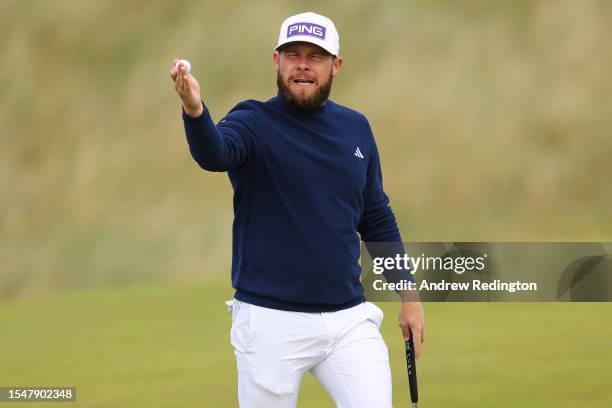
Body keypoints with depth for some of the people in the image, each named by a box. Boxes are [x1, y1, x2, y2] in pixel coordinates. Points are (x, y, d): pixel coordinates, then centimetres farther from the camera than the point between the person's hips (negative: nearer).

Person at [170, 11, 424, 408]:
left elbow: (377, 219, 18)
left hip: (349, 319, 4)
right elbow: (214, 154, -28)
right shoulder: (254, 121, -4)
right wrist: (195, 110, -49)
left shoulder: (356, 128, 10)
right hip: (271, 321, -3)